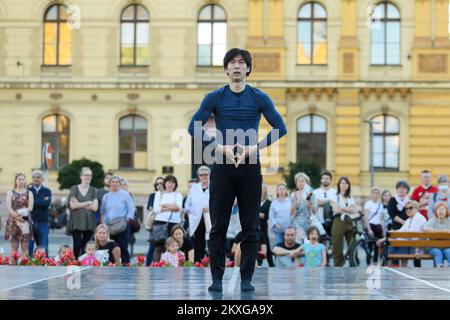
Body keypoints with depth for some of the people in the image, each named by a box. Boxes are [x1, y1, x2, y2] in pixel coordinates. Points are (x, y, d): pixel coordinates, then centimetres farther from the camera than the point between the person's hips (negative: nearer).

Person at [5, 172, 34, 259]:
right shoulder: (10, 193, 9)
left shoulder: (29, 193, 10)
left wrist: (20, 213, -15)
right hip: (13, 221, 0)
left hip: (25, 221, 0)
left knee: (24, 246, -1)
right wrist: (16, 216, -17)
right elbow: (8, 207, -3)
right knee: (14, 246, 0)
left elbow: (30, 208, -2)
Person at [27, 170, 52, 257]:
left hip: (42, 222, 0)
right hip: (30, 221, 0)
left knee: (43, 249, 1)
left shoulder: (47, 191, 9)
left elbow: (47, 203, -9)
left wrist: (33, 202, -10)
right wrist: (41, 202, -14)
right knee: (28, 247, 0)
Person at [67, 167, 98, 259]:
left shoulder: (93, 191, 12)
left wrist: (79, 204, -7)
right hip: (76, 221, -2)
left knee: (86, 246, -2)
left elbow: (95, 207, -1)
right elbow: (73, 205, -6)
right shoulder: (74, 189, 6)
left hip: (89, 222, 2)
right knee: (77, 245, -10)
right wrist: (88, 203, -5)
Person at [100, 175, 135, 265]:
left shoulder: (125, 194, 1)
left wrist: (127, 219, -12)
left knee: (123, 248, -8)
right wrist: (104, 223, 9)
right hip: (109, 227, 5)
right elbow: (103, 212, 19)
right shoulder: (106, 196, 16)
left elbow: (131, 209, 0)